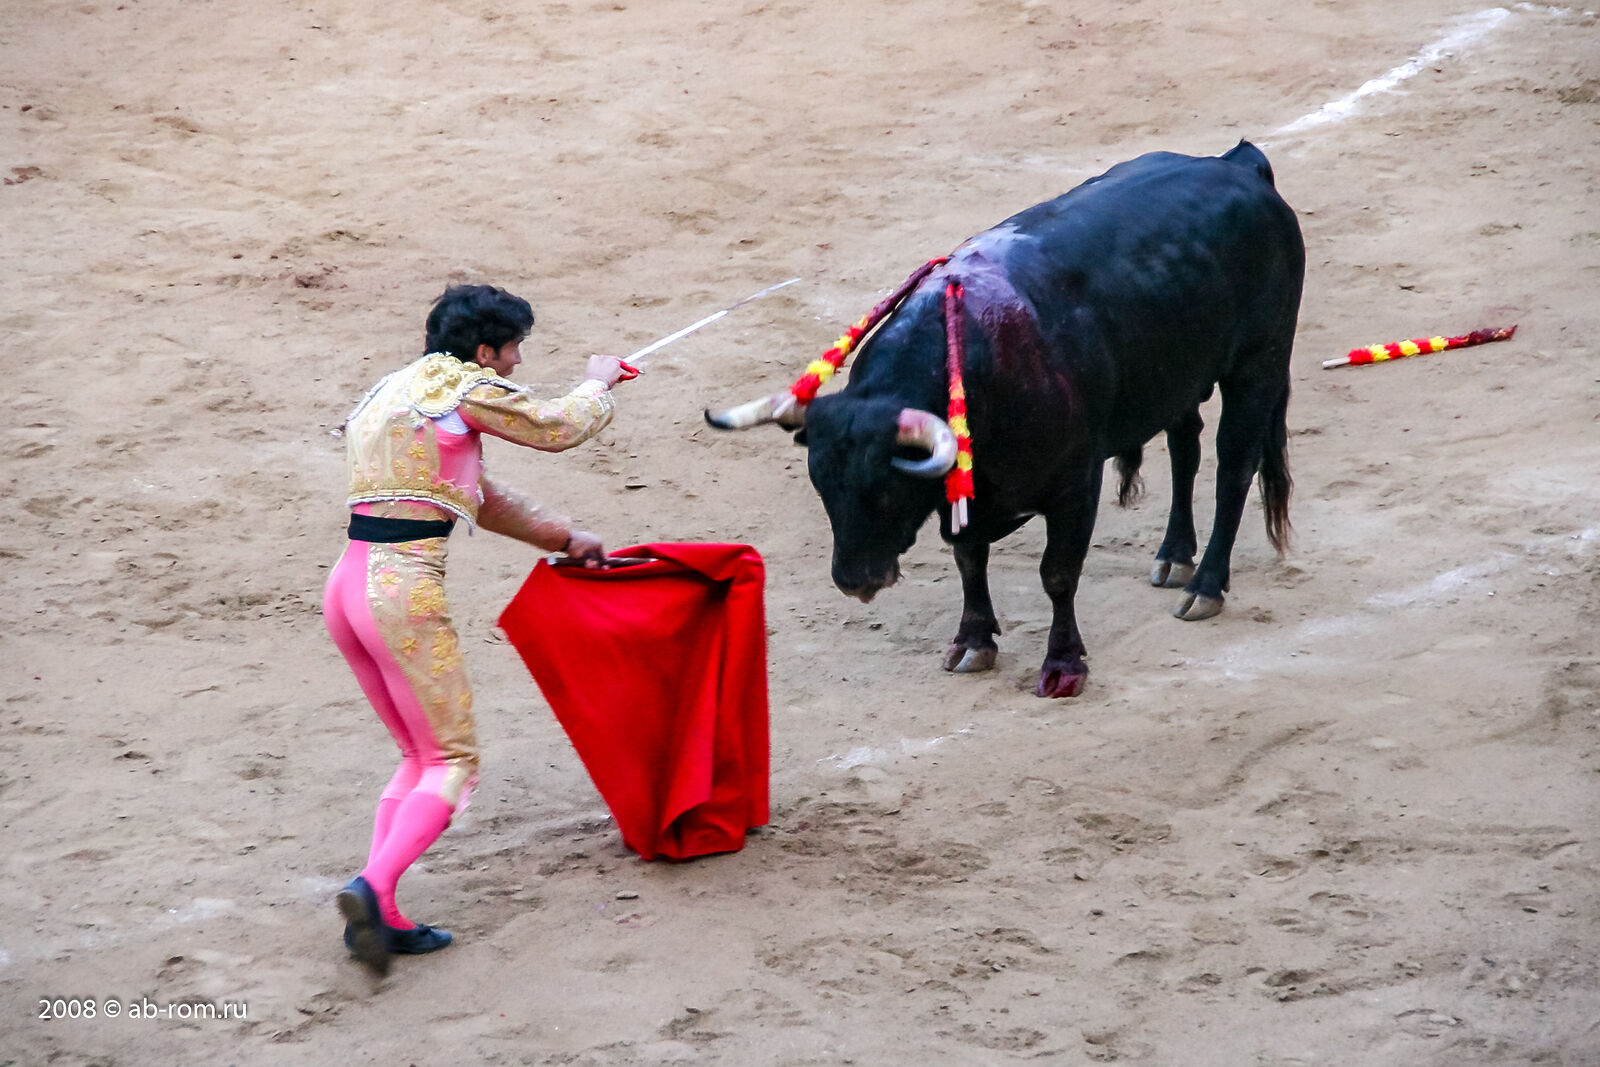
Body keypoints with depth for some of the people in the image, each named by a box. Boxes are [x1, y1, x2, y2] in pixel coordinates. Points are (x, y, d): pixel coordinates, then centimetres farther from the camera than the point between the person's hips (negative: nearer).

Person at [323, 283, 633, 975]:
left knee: (419, 755, 17)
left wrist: (562, 537, 36)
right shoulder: (464, 388, -4)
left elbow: (476, 497, 30)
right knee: (453, 761, 0)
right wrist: (598, 382, 28)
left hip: (346, 587, 9)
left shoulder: (395, 391, 23)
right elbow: (559, 428, 8)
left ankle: (376, 914, 7)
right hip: (403, 590, -9)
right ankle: (373, 887, -20)